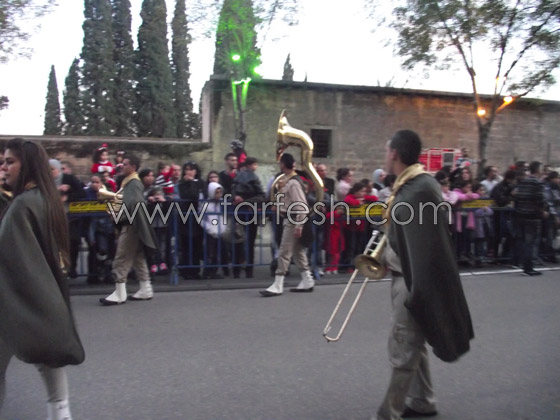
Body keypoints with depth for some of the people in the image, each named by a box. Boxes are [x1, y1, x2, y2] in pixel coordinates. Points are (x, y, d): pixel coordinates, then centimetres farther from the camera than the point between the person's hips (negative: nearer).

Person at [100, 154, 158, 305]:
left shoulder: (134, 183, -13)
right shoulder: (130, 182, 18)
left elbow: (134, 203, -27)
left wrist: (120, 216, -19)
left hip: (130, 225, -10)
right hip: (132, 225, 10)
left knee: (121, 259, -7)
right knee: (138, 258, 12)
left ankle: (119, 294, -2)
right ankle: (145, 289, 17)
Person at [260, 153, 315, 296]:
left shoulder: (293, 183, -18)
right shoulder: (287, 180, 10)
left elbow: (302, 206, -21)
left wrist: (298, 226, -21)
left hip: (293, 220, -10)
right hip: (289, 219, 10)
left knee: (284, 252, -6)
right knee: (298, 251, 15)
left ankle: (278, 286, 0)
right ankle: (307, 282, 25)